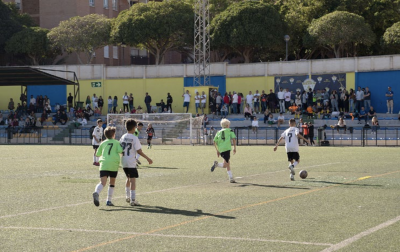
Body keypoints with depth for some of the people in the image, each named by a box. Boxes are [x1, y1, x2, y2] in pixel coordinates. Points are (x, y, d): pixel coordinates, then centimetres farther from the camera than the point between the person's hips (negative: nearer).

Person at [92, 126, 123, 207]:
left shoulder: (103, 143, 17)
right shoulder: (116, 142, 10)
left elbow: (97, 154, 19)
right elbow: (120, 150, -6)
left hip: (104, 165, 1)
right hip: (114, 165, -1)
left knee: (103, 182, -13)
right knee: (112, 183, 16)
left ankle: (96, 193, -44)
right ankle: (109, 201, 14)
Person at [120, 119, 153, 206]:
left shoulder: (123, 137, 6)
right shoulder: (134, 138, -13)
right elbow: (139, 151, -14)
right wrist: (148, 158, -7)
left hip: (123, 160, 7)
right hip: (131, 161, -7)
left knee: (128, 178, 23)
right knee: (133, 179, -6)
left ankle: (128, 197, 32)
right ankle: (133, 200, -10)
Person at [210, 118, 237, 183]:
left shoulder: (219, 132, 21)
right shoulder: (229, 130, 12)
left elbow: (215, 142, 13)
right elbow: (234, 139, 0)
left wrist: (217, 150, 19)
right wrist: (234, 148, 5)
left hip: (221, 149, 5)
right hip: (227, 148, -5)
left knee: (228, 164, 14)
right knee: (225, 165, -8)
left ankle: (231, 178, 13)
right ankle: (217, 164, -34)